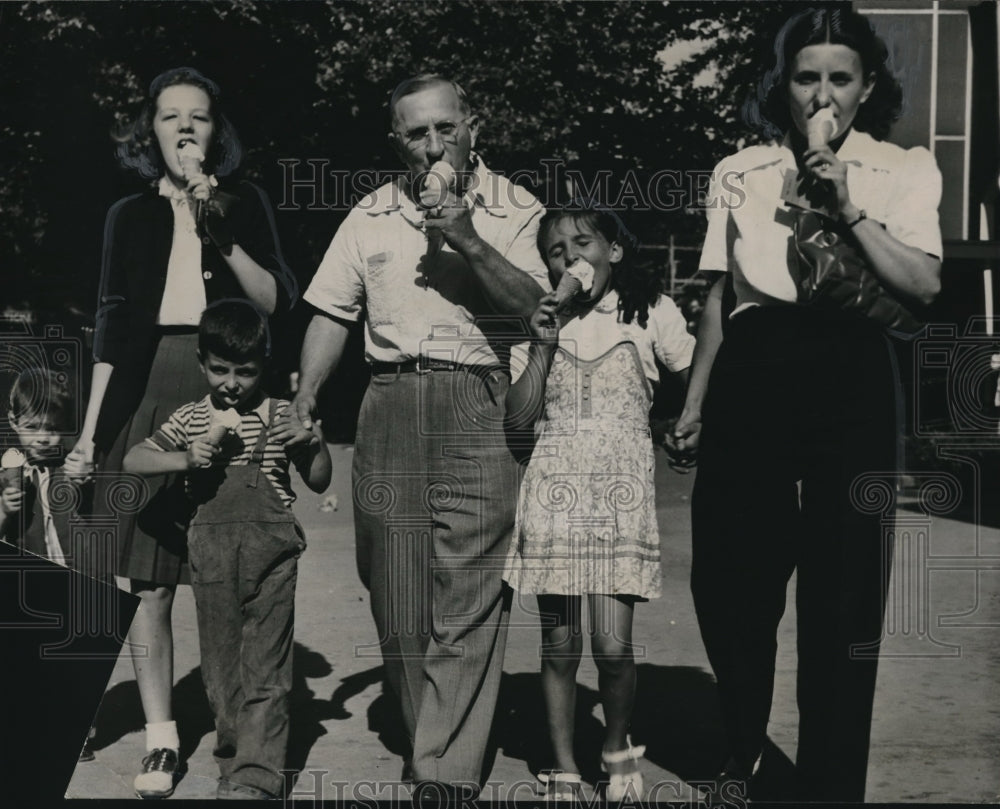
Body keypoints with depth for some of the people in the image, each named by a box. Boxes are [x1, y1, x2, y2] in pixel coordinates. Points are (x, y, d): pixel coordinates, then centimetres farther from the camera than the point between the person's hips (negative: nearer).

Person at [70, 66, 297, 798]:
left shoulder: (245, 203, 8)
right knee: (151, 584, 0)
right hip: (148, 400, 2)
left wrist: (221, 234, -13)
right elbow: (113, 324, 12)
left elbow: (277, 301, -1)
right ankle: (162, 742, 12)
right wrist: (92, 426, 7)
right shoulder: (131, 216, 12)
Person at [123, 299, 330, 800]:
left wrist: (315, 437, -8)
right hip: (212, 550, 3)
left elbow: (318, 482, 10)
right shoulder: (189, 420, 9)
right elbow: (133, 461, 4)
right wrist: (186, 458, -11)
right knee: (220, 664, 10)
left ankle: (256, 775, -5)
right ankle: (233, 758, 24)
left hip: (270, 550, -2)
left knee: (265, 666, -5)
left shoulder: (281, 415, 5)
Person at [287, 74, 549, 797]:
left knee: (468, 599, -8)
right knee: (395, 595, 6)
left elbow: (532, 304, -7)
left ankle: (449, 776, -4)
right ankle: (428, 740, 23)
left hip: (480, 408, -3)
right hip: (391, 406, 3)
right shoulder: (371, 216, 14)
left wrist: (468, 239, -17)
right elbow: (333, 314, 15)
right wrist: (306, 398, 5)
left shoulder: (515, 210, 5)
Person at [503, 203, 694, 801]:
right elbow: (517, 419, 5)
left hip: (621, 492, -2)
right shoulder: (544, 320, 12)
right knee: (559, 645, 5)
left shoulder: (650, 311, 5)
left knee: (613, 647, -9)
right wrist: (544, 348, -3)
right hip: (555, 489, 2)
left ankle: (619, 746, 18)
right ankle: (563, 771, 19)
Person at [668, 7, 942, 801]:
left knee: (842, 588, 2)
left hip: (849, 377, -1)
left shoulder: (904, 170, 6)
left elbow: (923, 285, -7)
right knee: (730, 578, 6)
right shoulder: (741, 173, 11)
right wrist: (695, 403, 12)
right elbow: (719, 296, 13)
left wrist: (847, 207, -13)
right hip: (752, 376, 2)